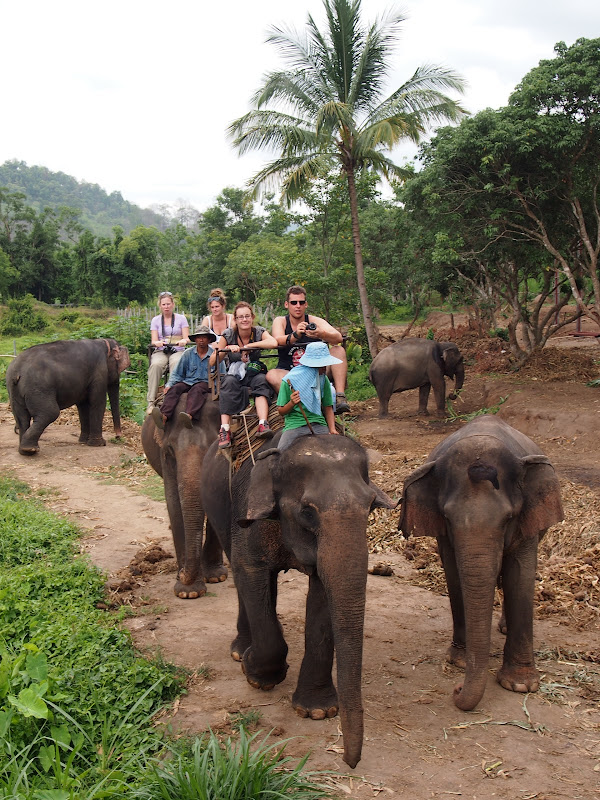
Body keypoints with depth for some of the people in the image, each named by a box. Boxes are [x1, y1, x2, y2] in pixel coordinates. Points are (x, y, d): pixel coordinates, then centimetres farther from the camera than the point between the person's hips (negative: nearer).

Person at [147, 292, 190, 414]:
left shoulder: (181, 318, 12)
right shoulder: (155, 320, 15)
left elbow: (187, 339, 4)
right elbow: (154, 341, 6)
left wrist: (183, 341, -21)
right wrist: (157, 343, -19)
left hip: (178, 351, -1)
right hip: (160, 351, 1)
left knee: (176, 364, -38)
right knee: (155, 365, -34)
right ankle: (151, 402, -38)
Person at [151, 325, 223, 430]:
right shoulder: (188, 353, 14)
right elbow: (177, 373, 18)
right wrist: (169, 384, 2)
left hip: (205, 383, -3)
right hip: (188, 381, 3)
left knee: (196, 390, -37)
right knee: (174, 389, -28)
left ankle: (190, 416, -65)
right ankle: (164, 416, -52)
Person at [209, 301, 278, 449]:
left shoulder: (259, 332, -1)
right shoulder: (228, 335, -1)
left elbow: (273, 343, -26)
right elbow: (212, 362, -4)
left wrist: (248, 345, -20)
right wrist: (227, 348, -19)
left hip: (254, 376, 0)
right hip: (235, 375, 0)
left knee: (261, 380, -32)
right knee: (229, 381, -33)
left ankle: (263, 425, -48)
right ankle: (225, 430, -42)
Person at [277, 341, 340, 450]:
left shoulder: (323, 379, 10)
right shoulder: (290, 380, -2)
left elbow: (328, 408, 13)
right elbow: (281, 411, 2)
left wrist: (332, 430, -3)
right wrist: (291, 403, -20)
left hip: (318, 424, 3)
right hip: (294, 425, -3)